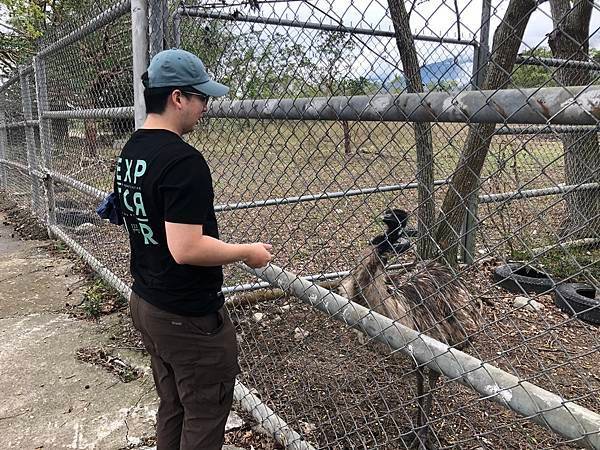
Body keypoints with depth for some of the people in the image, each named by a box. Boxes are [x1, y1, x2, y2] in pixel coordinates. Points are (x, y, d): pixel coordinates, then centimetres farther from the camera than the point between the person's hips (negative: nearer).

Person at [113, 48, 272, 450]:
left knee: (172, 411, 23)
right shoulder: (183, 161, -23)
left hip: (144, 304, 9)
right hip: (189, 319, -9)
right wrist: (248, 251, -14)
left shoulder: (130, 151, 6)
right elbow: (186, 248, -28)